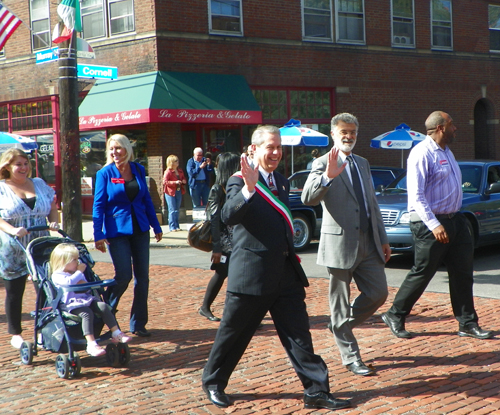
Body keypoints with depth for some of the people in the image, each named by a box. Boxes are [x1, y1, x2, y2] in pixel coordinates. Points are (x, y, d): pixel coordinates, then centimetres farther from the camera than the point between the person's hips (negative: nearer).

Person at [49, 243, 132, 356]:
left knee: (103, 306, -16)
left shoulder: (76, 273, 25)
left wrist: (83, 283, 0)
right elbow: (68, 282, -23)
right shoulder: (57, 276, -2)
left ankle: (116, 334, -14)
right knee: (87, 313, -34)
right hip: (71, 304, -7)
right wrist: (79, 272, -9)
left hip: (86, 299, 8)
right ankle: (91, 344, -41)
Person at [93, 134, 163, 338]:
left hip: (140, 229, 4)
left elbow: (147, 199, 12)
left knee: (142, 276, 4)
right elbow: (98, 205, -6)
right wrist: (98, 235, -12)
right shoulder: (104, 173, -4)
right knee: (124, 275, -9)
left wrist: (156, 226, 12)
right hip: (117, 231, -4)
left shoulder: (138, 170, 5)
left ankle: (138, 323, 14)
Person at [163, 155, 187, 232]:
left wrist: (184, 181, 1)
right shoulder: (168, 171, -9)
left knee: (177, 209, 10)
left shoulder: (180, 171, 13)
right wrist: (175, 182, -22)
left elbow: (184, 178, 25)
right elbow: (165, 182, -15)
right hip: (171, 192, -7)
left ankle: (176, 226, 16)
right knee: (172, 210, -7)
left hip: (179, 192, 7)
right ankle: (172, 227, -3)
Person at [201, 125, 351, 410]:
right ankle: (213, 382, 27)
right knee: (233, 333, 8)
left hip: (286, 273, 6)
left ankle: (317, 391, 5)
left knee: (299, 334, 3)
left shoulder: (282, 182, 15)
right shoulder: (240, 182, -8)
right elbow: (229, 216, -26)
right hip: (251, 274, -6)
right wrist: (248, 189, -38)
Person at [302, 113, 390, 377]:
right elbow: (307, 198, -22)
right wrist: (328, 176, -38)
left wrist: (383, 239, 19)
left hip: (368, 243, 7)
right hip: (340, 243, -7)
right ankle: (351, 358, 15)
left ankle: (341, 326, 30)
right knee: (341, 304, 3)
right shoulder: (323, 164, -7)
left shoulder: (363, 163, 16)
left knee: (378, 293, 7)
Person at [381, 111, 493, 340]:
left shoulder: (446, 152, 14)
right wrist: (434, 225, -27)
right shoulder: (422, 153, -16)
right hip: (430, 223, -9)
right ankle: (395, 316, 15)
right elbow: (416, 195, -21)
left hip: (454, 220, 9)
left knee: (462, 273, 7)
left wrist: (457, 216, 16)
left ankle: (468, 324, 13)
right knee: (422, 273, -1)